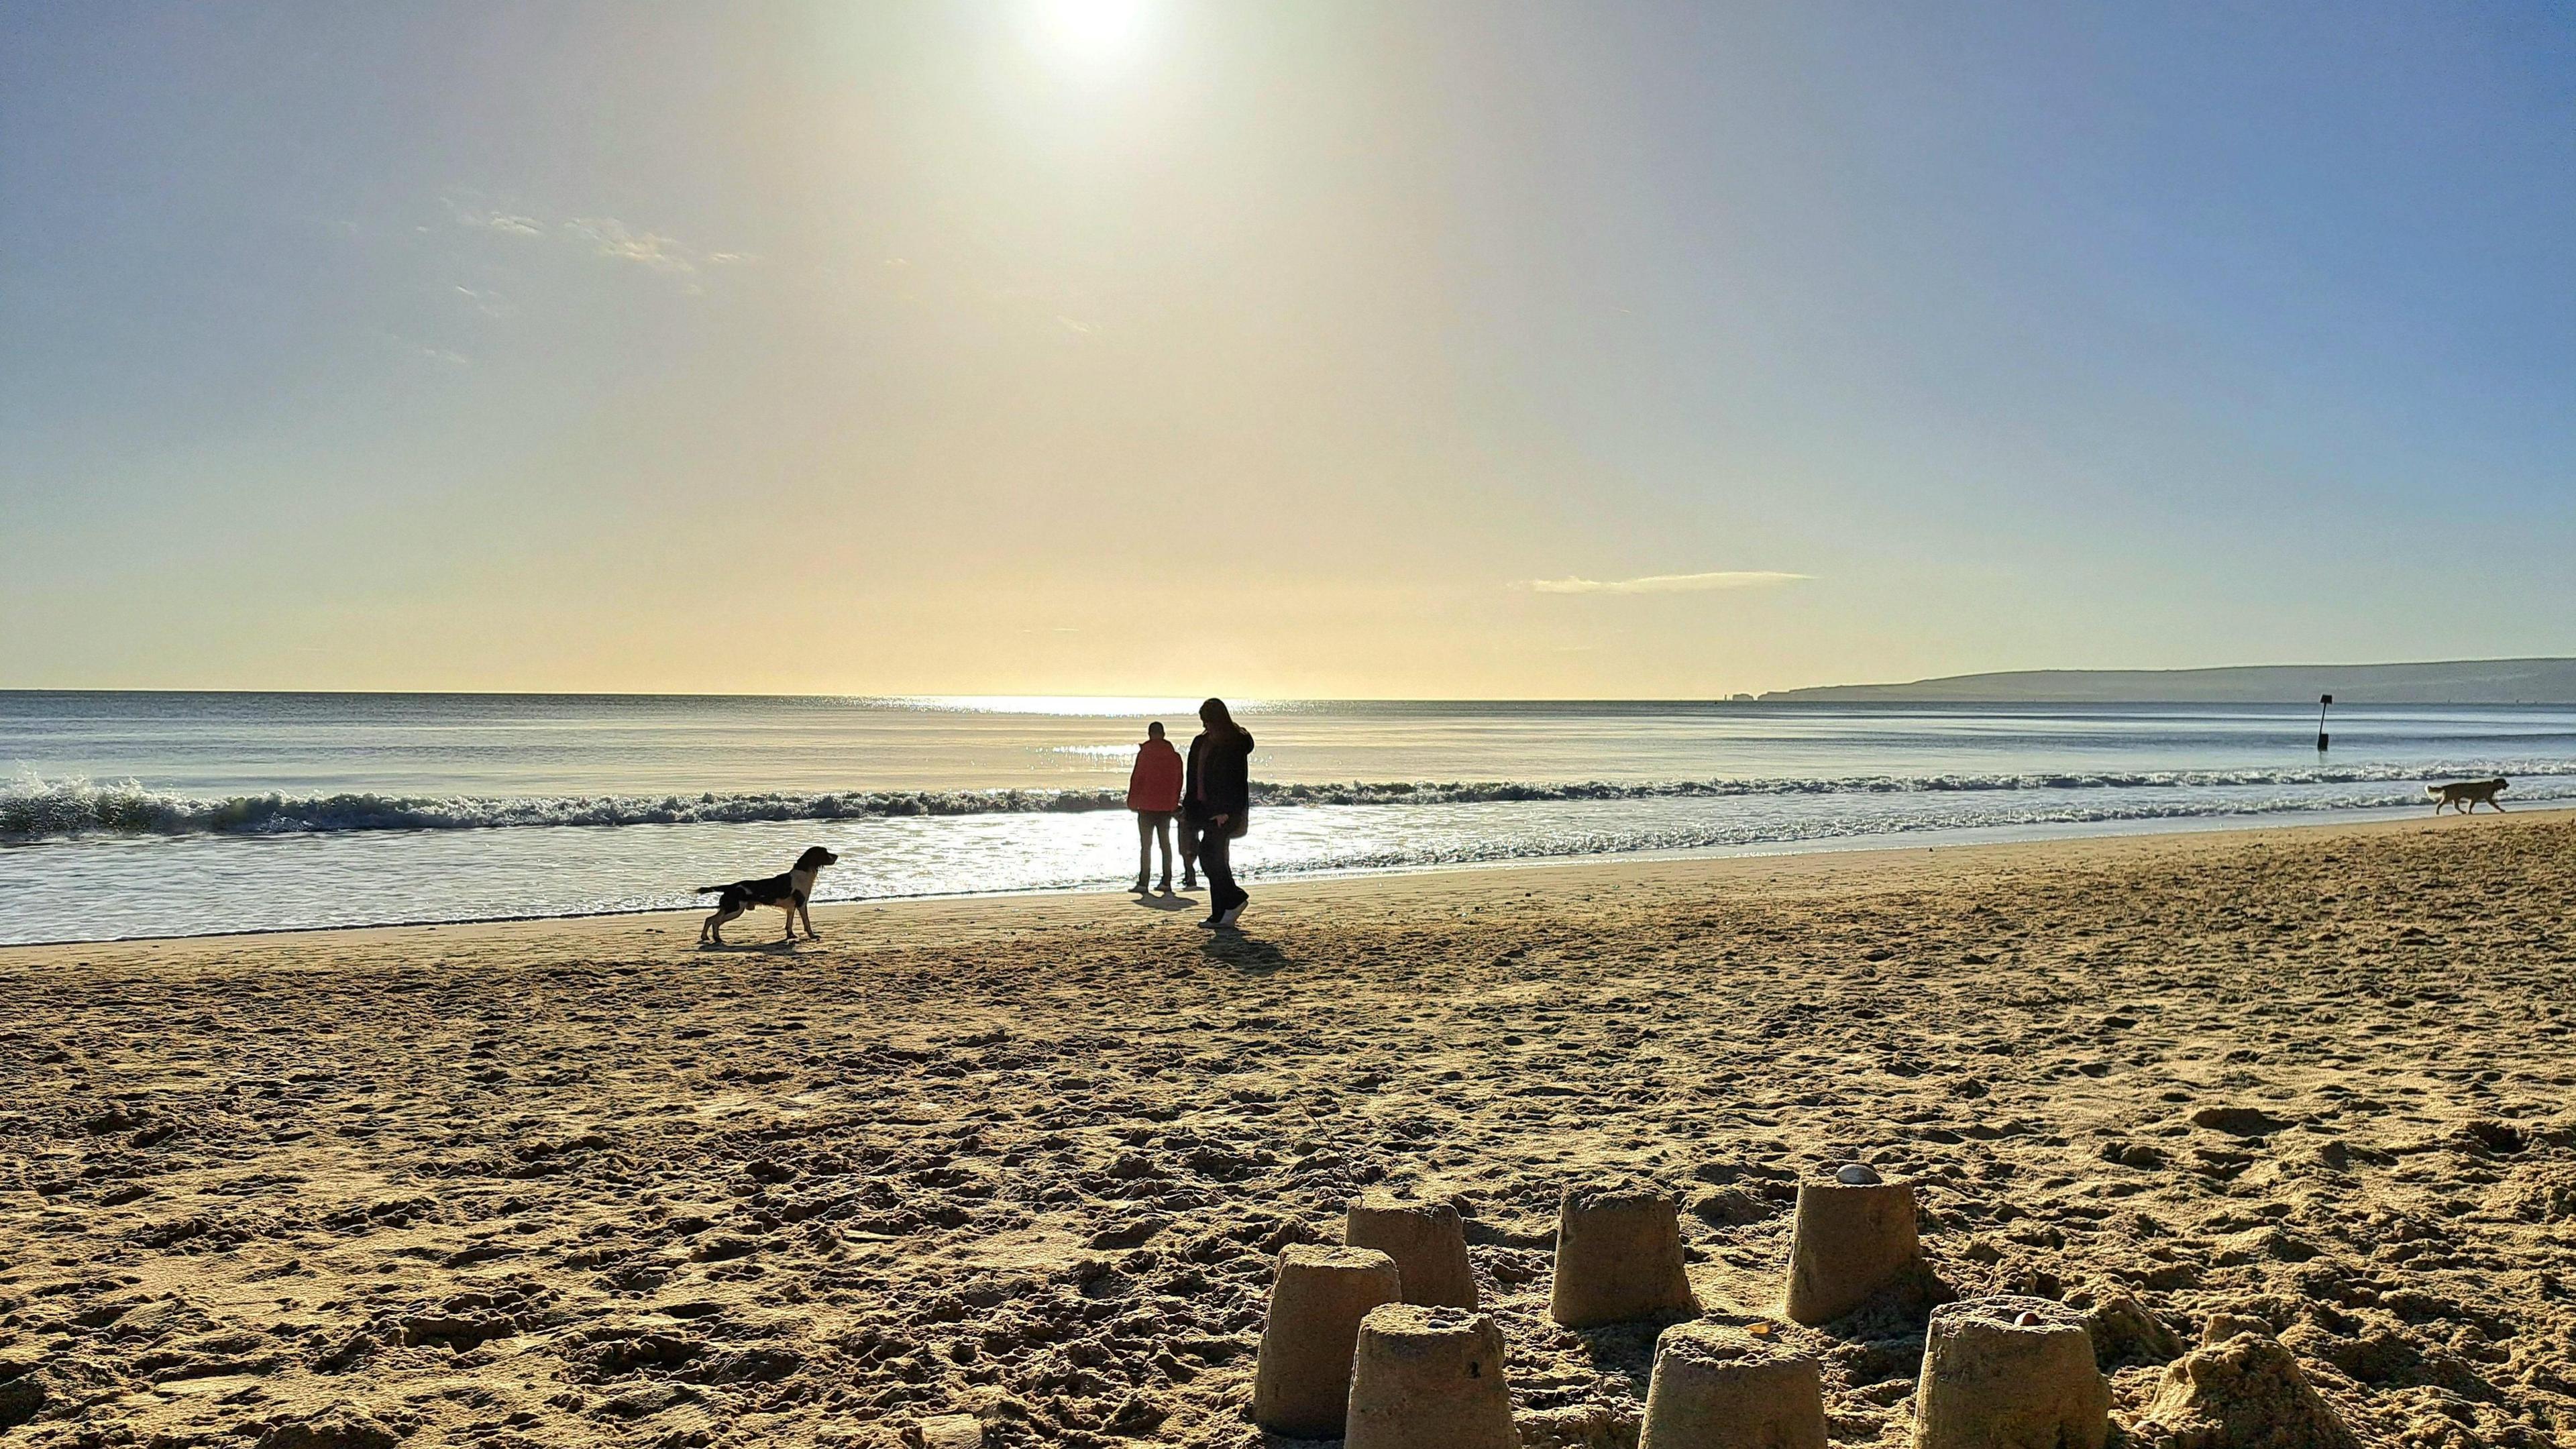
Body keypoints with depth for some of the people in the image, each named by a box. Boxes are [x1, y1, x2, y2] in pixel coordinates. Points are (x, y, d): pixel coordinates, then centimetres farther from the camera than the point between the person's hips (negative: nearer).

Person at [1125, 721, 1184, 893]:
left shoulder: (1145, 753, -9)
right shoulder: (1174, 755, 5)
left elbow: (1136, 778, -9)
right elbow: (1178, 781, 9)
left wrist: (1132, 802, 0)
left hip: (1147, 807, -4)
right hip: (1167, 807, 4)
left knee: (1146, 845, 0)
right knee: (1165, 843, 11)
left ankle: (1143, 883, -4)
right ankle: (1166, 882, 8)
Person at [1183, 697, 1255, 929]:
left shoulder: (1235, 744, -10)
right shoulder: (1201, 743, 14)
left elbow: (1236, 779, -15)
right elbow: (1194, 777, 18)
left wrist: (1225, 810, -20)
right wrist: (1188, 807, 14)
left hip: (1223, 812, -8)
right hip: (1205, 809, 8)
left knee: (1210, 855, -14)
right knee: (1217, 858, 8)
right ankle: (1221, 914, 11)